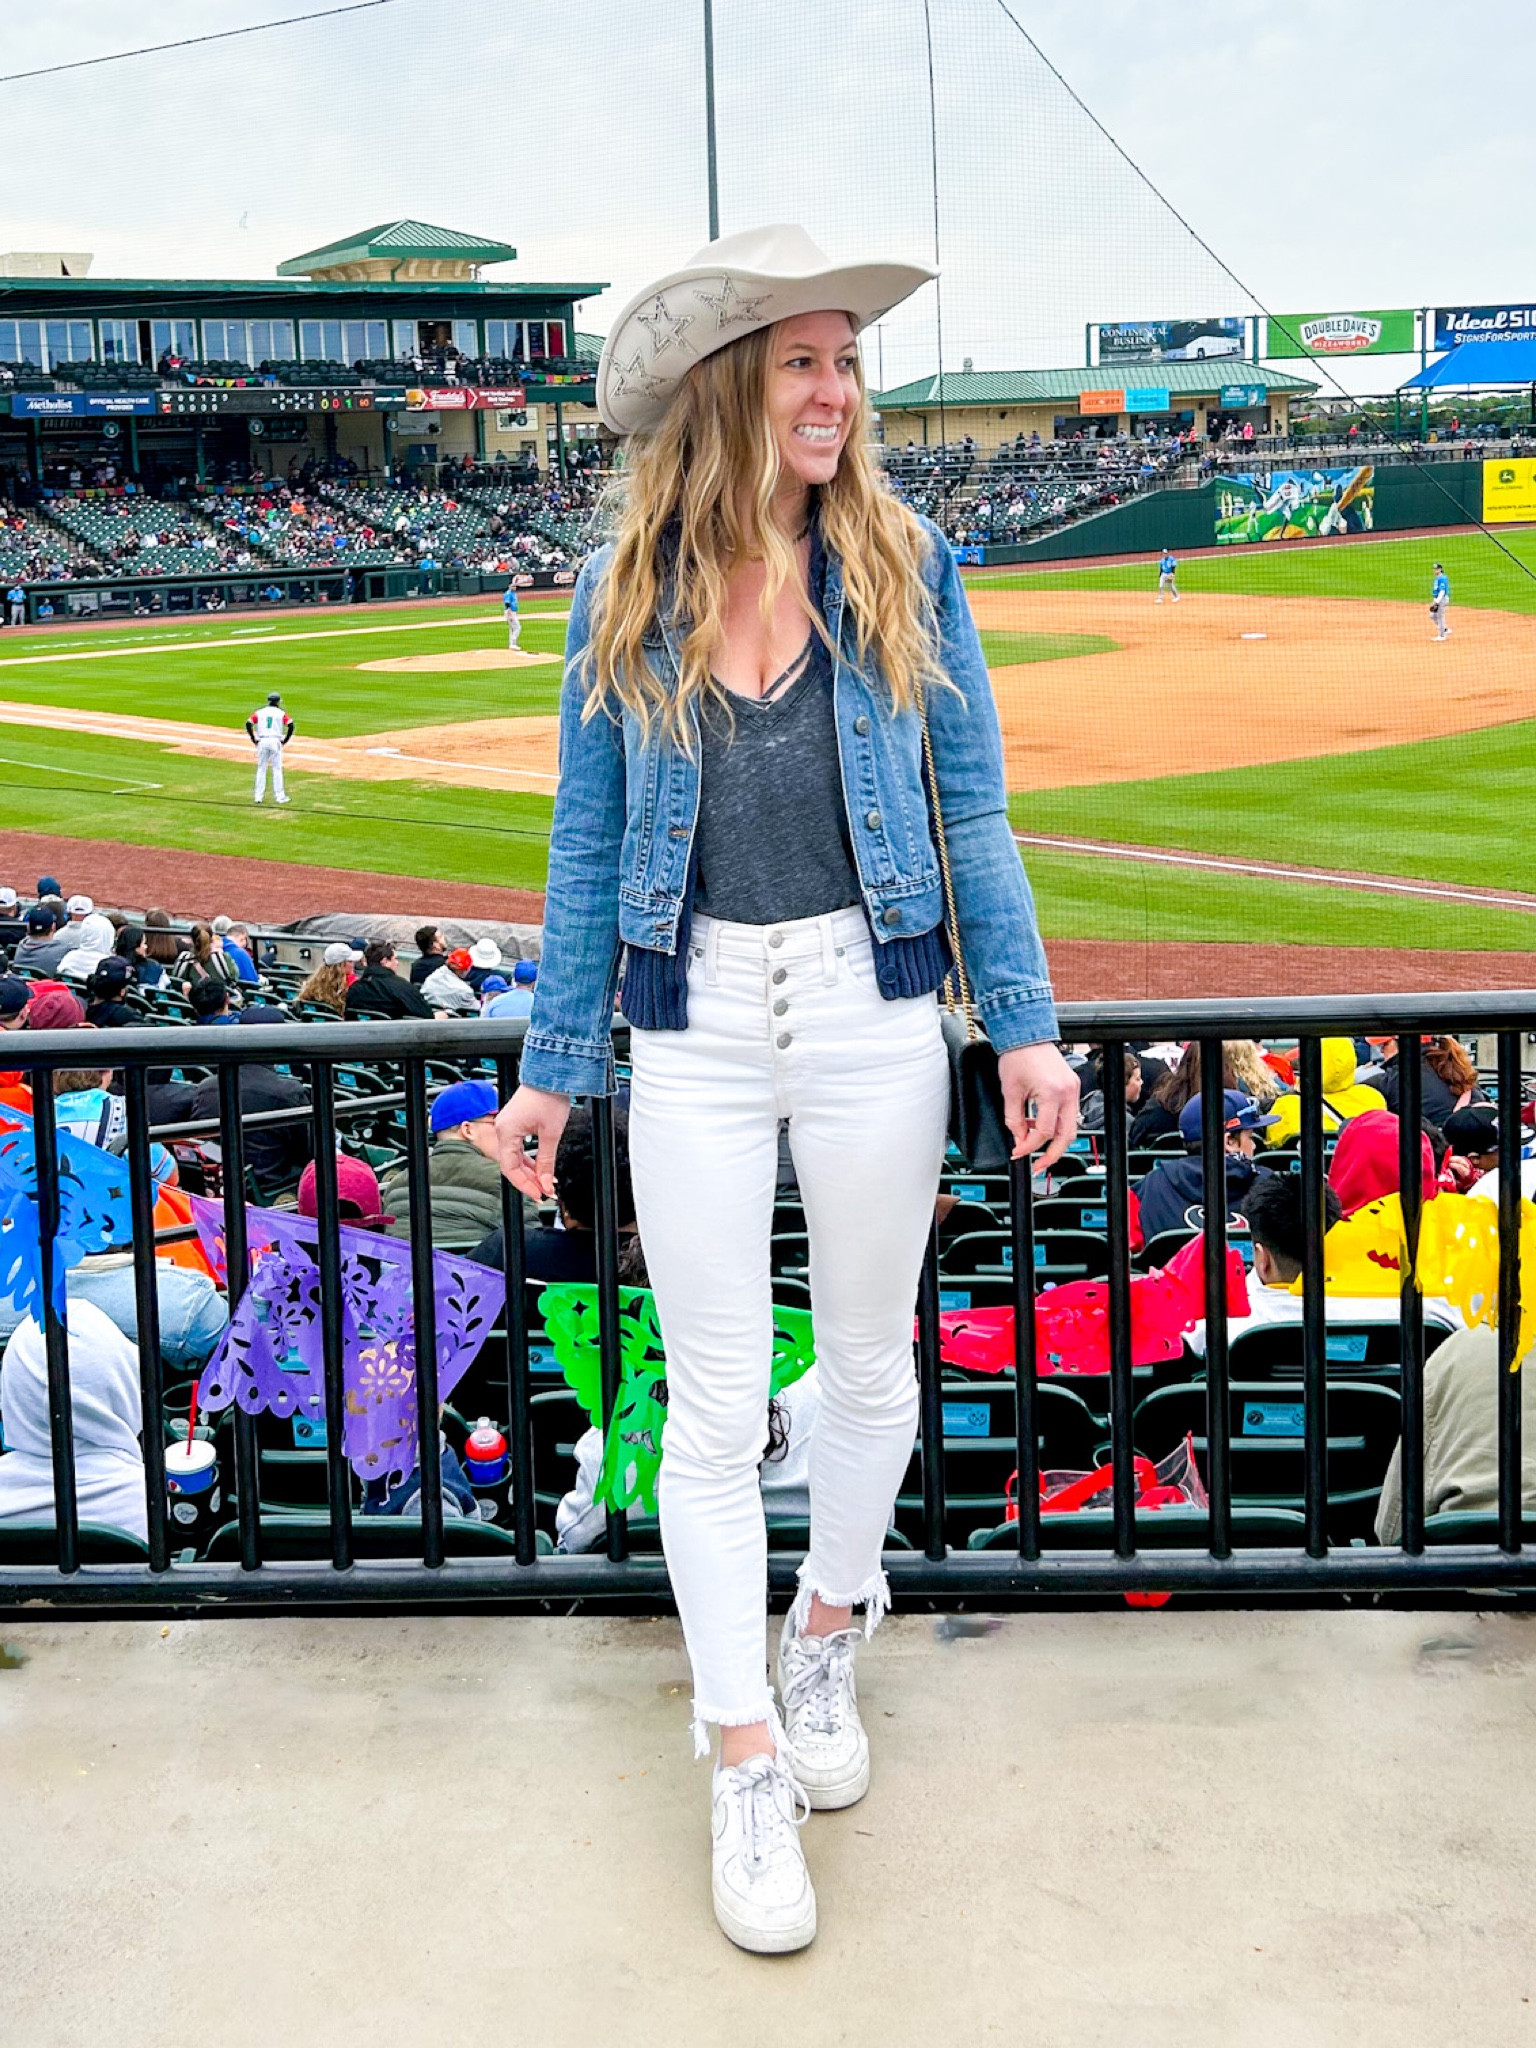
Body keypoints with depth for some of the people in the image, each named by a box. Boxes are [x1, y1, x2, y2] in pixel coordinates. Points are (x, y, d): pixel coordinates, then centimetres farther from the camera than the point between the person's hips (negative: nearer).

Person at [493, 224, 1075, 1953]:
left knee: (870, 1362, 13)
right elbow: (587, 842, 6)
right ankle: (744, 1760, 17)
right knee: (714, 1403, 2)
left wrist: (1027, 1027, -3)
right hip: (695, 1031, 0)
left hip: (873, 1014, 1)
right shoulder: (626, 594, 1)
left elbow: (973, 813, 2)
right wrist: (551, 1068, 6)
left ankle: (829, 1632, 40)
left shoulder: (905, 567, 0)